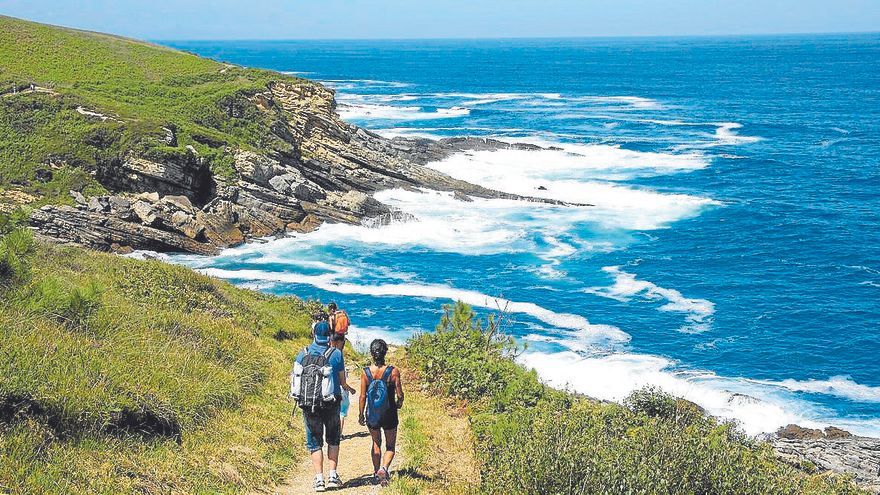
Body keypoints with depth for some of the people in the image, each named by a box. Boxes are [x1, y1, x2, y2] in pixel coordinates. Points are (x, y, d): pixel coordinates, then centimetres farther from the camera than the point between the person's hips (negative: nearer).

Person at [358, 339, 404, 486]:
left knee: (376, 444, 23)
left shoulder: (366, 372, -10)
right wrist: (399, 404, 13)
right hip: (389, 414, -2)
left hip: (372, 415, 2)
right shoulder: (393, 371, -14)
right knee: (390, 447, 12)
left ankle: (377, 473, 30)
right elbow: (400, 395, -10)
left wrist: (361, 415, 7)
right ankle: (383, 469, -13)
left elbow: (363, 397, -6)